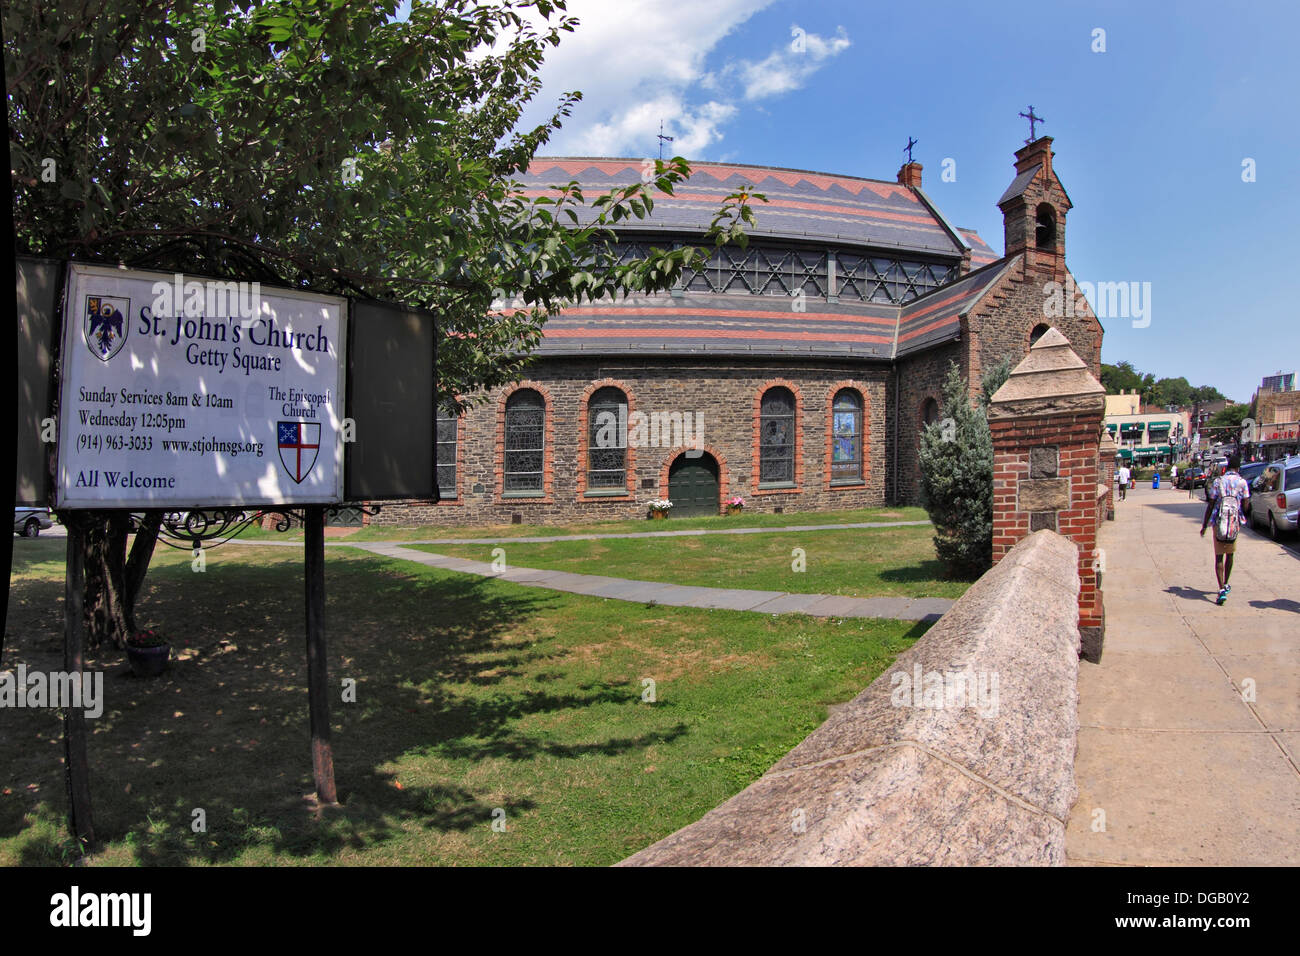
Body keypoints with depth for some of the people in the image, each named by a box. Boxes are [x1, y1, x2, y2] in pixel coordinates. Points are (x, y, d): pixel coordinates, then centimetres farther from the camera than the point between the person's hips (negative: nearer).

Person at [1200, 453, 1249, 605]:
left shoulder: (1218, 481, -4)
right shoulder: (1242, 482, -3)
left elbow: (1210, 505, -4)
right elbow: (1245, 506, -4)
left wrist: (1204, 526, 3)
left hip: (1219, 524, -1)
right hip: (1234, 524, 1)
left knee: (1219, 557, 1)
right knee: (1230, 555, 20)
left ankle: (1222, 589, -12)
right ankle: (1226, 584, 33)